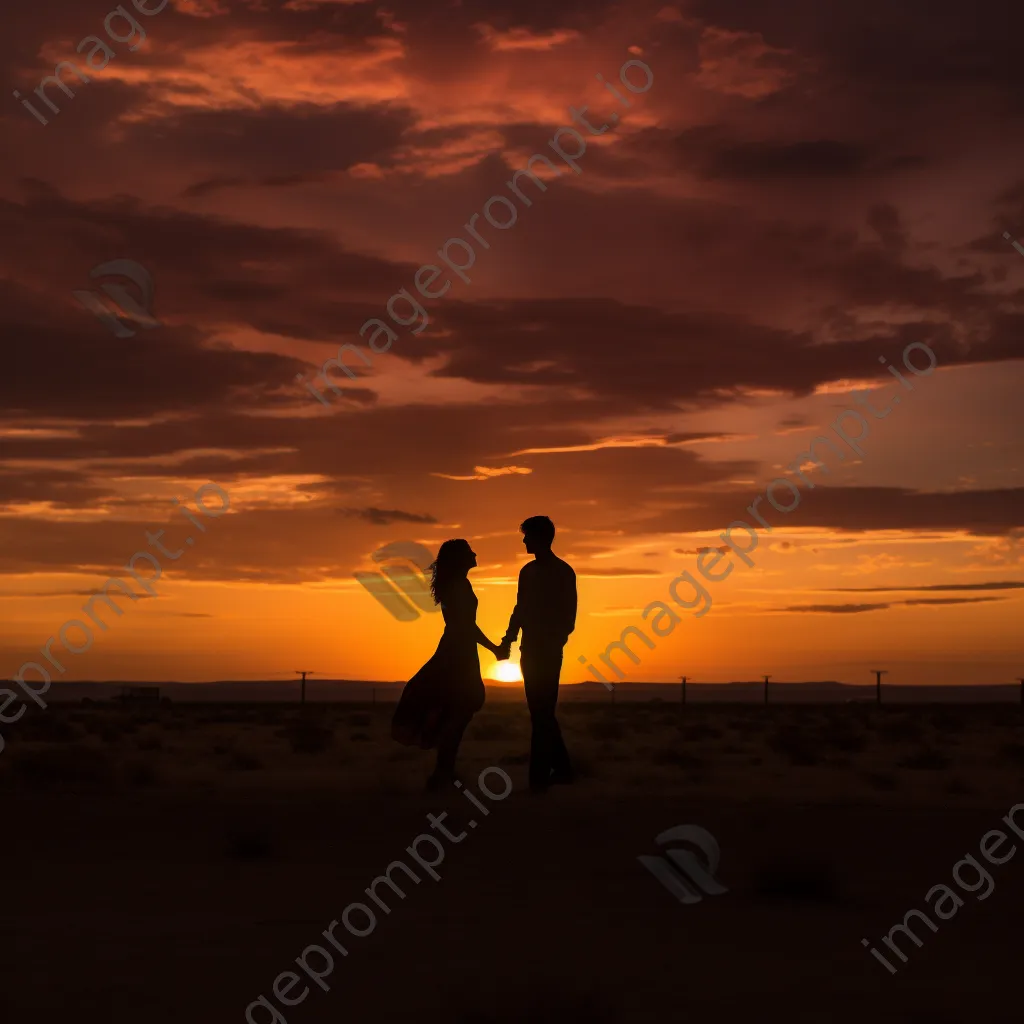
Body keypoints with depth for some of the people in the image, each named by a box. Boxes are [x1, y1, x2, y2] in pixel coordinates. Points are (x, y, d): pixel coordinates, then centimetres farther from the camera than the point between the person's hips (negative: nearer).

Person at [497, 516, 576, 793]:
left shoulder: (563, 572, -6)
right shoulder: (528, 571, 13)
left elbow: (568, 616, -10)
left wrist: (555, 644, -20)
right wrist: (507, 641, 5)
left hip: (548, 652, -7)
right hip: (530, 650, 7)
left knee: (541, 714, -9)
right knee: (542, 713, 11)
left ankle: (540, 776, -9)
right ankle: (562, 769, 19)